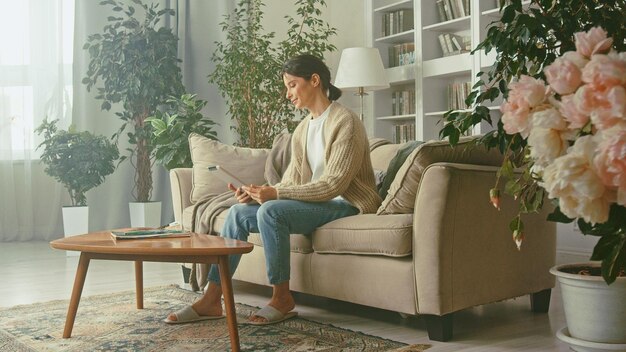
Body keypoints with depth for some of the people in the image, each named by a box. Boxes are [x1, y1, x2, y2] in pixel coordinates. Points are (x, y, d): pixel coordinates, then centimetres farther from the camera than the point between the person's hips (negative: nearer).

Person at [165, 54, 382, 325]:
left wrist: (275, 194, -25)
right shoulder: (302, 129, 14)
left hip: (346, 205, -8)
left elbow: (333, 185, -21)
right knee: (238, 213, -5)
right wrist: (258, 193, -12)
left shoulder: (344, 121, -13)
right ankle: (211, 300, -3)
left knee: (270, 211, -30)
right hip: (315, 201, 9)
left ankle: (282, 299, -14)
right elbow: (292, 181, 7)